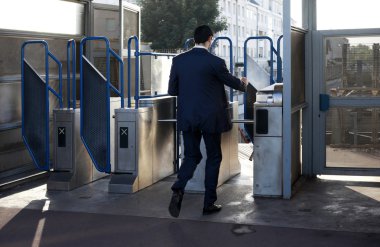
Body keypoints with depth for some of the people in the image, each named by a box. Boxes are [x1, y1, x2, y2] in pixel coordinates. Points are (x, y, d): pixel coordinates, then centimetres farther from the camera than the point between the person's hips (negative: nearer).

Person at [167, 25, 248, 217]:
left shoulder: (178, 60, -1)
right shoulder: (215, 62, -12)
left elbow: (172, 90, 6)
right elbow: (231, 82, 3)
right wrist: (243, 84, 26)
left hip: (187, 118, 4)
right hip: (210, 118, -3)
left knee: (191, 156, 15)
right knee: (213, 158, 11)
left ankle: (178, 190, -10)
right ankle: (209, 203, 14)